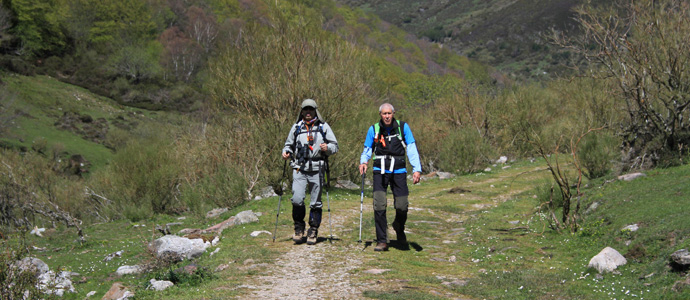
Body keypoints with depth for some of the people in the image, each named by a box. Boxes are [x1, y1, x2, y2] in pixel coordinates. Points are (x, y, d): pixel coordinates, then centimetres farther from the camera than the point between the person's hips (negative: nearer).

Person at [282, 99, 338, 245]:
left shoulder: (323, 127, 7)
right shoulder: (297, 127, 12)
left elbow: (335, 146, 8)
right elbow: (289, 144, 22)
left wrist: (327, 148, -13)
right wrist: (286, 152, 0)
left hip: (317, 169, -1)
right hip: (299, 169, 1)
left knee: (315, 202, 3)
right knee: (297, 199, -11)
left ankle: (313, 231, 14)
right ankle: (299, 228, 8)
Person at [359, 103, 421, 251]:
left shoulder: (403, 127, -1)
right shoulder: (374, 129, 1)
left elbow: (411, 149, -4)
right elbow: (367, 149, 11)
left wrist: (417, 169, -13)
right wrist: (363, 162, -10)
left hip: (399, 172, 0)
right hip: (380, 172, 0)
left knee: (402, 207, 2)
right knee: (379, 205, -13)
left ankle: (399, 230, 36)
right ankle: (382, 241, -4)